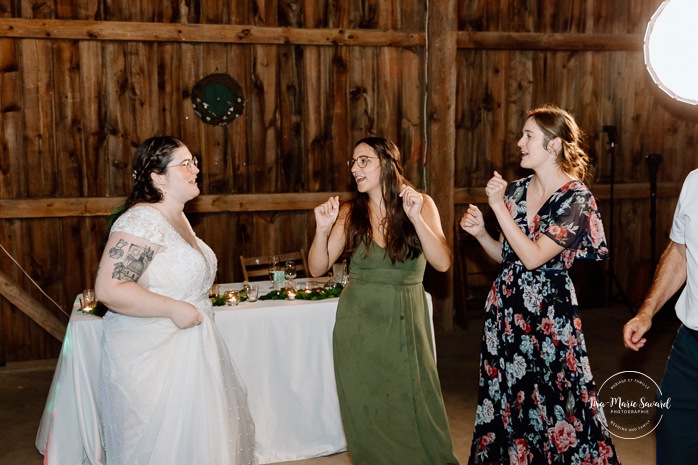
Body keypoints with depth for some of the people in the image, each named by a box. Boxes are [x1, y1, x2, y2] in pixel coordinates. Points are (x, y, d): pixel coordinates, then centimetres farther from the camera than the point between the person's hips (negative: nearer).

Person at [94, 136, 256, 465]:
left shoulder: (177, 217, 10)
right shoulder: (142, 221, -20)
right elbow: (108, 288, -29)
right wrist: (174, 309, -25)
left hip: (186, 347, 10)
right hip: (149, 355, -9)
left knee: (199, 436, 18)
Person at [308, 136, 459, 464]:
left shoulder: (421, 204, -2)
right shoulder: (349, 212, 1)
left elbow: (442, 263, -12)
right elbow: (318, 268, -1)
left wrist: (416, 218, -23)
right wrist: (322, 230, -17)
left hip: (405, 322, -1)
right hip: (358, 323, 1)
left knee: (412, 408, 2)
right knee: (365, 410, 8)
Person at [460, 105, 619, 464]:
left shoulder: (577, 199, -11)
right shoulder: (515, 190, 6)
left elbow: (532, 257, -20)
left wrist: (498, 205, -17)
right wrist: (480, 233, -4)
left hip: (550, 313, -6)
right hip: (506, 308, 6)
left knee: (555, 403, 2)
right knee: (504, 399, 13)